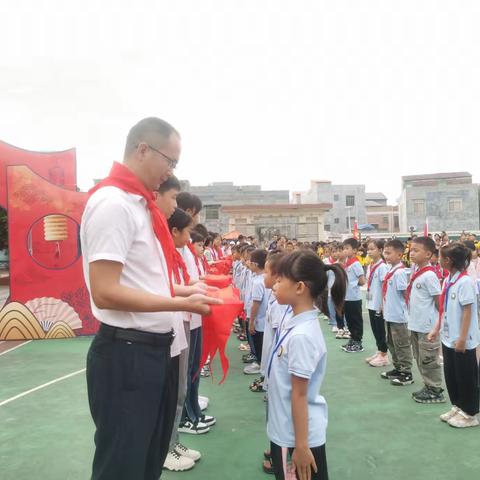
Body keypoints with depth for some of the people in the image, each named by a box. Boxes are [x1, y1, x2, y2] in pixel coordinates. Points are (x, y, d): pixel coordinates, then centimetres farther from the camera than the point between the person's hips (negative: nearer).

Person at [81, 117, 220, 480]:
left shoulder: (139, 204, 11)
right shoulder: (113, 204, -19)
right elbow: (106, 293, -24)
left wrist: (180, 290, 10)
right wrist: (182, 305, -21)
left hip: (156, 349, 9)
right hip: (126, 354, -9)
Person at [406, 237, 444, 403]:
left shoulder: (429, 275, -19)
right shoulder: (416, 273, 7)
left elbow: (439, 301, -16)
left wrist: (438, 321, -6)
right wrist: (412, 318, 12)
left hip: (427, 326, -9)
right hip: (416, 325, 9)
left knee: (428, 360, 4)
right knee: (420, 359, 18)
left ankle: (436, 392, 18)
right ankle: (428, 387, 31)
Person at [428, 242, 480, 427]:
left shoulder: (465, 282, -20)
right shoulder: (447, 281, 5)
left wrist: (462, 338, -19)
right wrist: (436, 329, 13)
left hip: (463, 341, -8)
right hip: (448, 338, 8)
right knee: (450, 375, 17)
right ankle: (457, 407, 34)